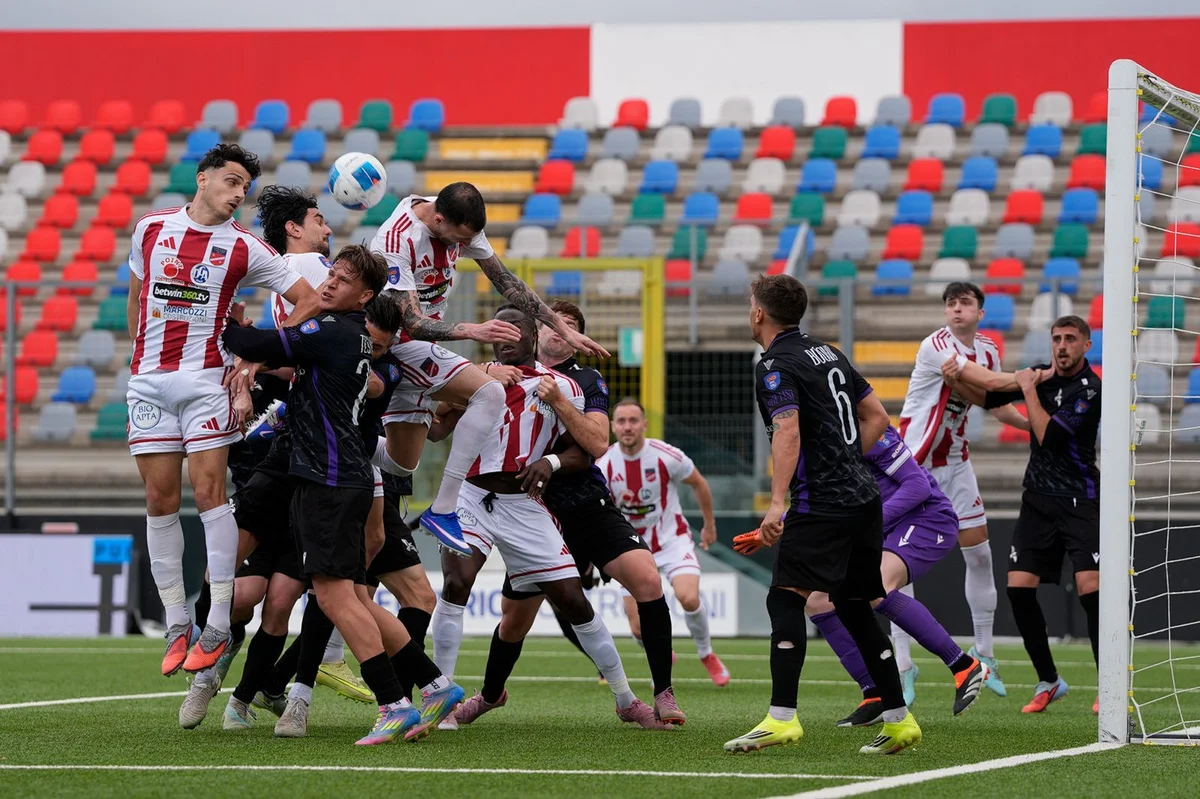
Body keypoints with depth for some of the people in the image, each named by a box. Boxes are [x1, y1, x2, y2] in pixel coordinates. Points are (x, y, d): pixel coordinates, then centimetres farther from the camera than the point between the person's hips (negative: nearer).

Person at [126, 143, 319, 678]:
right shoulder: (151, 228, 7)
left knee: (208, 492, -10)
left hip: (206, 379, -3)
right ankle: (177, 624, 8)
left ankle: (219, 627, -7)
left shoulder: (245, 248, -1)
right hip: (149, 382, 3)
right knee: (160, 500, 1)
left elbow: (308, 299, 1)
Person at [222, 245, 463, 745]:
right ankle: (435, 685, 12)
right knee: (353, 599, 11)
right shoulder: (353, 335, 17)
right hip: (345, 478, 10)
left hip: (330, 479, -10)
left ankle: (394, 705, -14)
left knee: (335, 596, -12)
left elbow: (257, 348, -11)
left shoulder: (331, 333, -12)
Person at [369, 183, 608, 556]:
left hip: (422, 346, 9)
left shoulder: (460, 223, -4)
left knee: (402, 464, 12)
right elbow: (410, 322, -31)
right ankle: (442, 510, -25)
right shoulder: (397, 241, -27)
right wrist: (473, 330, -44)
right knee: (489, 394, -25)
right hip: (396, 343, -9)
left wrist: (564, 329, 3)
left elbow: (507, 282, 5)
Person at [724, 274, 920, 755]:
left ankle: (782, 718, -25)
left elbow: (788, 431, -23)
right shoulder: (828, 354, 18)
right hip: (863, 496, 9)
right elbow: (876, 417, 22)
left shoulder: (776, 367, -8)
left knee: (785, 598, -13)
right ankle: (898, 720, 15)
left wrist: (778, 501, -31)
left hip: (822, 504, -9)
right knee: (854, 607, 15)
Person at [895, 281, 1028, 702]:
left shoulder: (988, 350, 4)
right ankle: (902, 663, -2)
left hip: (955, 461, 6)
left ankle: (983, 652, 19)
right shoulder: (935, 347, -19)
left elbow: (997, 404, 15)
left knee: (979, 553, 6)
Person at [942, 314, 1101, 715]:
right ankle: (1048, 682, 11)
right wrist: (957, 379, -3)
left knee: (1090, 588, -18)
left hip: (1078, 500, -6)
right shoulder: (1043, 375, 8)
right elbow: (989, 396, 15)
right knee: (1019, 588, -3)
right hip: (1038, 498, 6)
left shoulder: (1090, 389, -13)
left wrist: (1029, 389, -13)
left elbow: (1049, 436, -20)